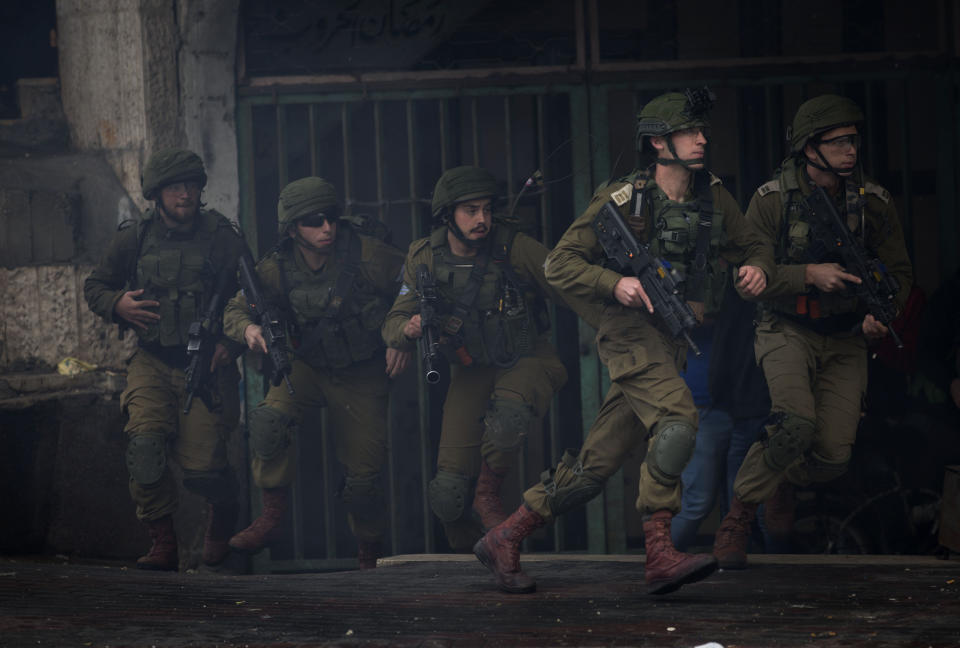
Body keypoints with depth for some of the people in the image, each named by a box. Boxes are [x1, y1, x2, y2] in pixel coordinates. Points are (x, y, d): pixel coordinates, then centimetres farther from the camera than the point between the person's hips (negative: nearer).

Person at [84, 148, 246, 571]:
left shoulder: (222, 238, -1)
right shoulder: (134, 239, 3)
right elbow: (94, 286, 15)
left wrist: (232, 343, -9)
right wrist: (118, 305, -6)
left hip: (207, 366, -1)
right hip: (153, 363, 2)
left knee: (201, 465, -9)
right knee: (145, 442, -22)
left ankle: (223, 515, 27)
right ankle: (162, 544, -10)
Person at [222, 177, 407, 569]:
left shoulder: (367, 254, -19)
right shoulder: (276, 270, -12)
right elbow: (236, 309, -3)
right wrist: (247, 328, -26)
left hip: (362, 376, -2)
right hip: (308, 367, 2)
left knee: (363, 473, 0)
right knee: (268, 419, -28)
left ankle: (370, 550, 26)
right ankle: (272, 515, -14)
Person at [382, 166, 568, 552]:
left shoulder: (514, 249, -14)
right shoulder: (425, 259, -5)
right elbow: (393, 326, 0)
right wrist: (410, 329, -25)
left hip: (528, 363, -2)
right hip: (472, 372, 2)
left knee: (508, 416, -39)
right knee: (448, 493, -10)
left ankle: (489, 496, -9)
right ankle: (466, 553, 22)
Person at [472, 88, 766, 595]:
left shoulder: (712, 197, 7)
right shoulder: (622, 200, -9)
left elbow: (742, 248, 22)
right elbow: (559, 265, -5)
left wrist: (751, 269, -1)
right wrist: (615, 284, -20)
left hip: (670, 343, 6)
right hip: (630, 332, -6)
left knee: (595, 465, 5)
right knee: (677, 421, -28)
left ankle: (504, 540, 16)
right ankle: (659, 555, -28)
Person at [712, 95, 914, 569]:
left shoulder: (873, 202, 0)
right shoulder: (771, 200, -7)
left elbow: (899, 272, 10)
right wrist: (808, 275, -23)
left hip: (845, 340, 3)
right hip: (787, 331, -3)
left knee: (833, 457, -9)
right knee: (796, 424, -29)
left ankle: (786, 480, 28)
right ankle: (738, 516, -10)